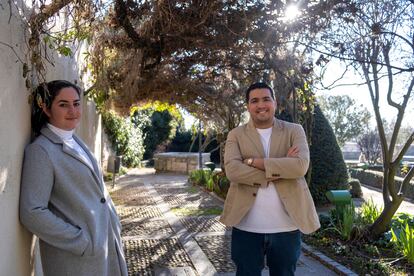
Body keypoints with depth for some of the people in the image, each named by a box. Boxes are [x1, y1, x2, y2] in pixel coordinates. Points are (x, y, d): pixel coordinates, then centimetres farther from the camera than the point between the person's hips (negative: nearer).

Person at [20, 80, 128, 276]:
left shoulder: (76, 141, 8)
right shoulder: (40, 150, -17)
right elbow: (32, 213, -21)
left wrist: (114, 223, 7)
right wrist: (83, 242, -19)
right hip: (76, 257, -7)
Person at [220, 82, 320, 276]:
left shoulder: (294, 131, 3)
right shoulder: (236, 135, 3)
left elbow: (300, 166, -14)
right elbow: (232, 170, -14)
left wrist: (254, 161, -14)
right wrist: (281, 168, -16)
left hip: (286, 227, 1)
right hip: (247, 227, 0)